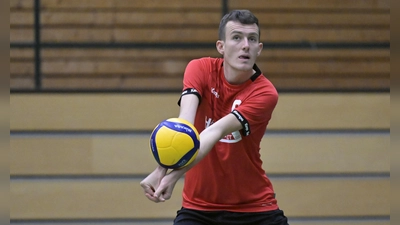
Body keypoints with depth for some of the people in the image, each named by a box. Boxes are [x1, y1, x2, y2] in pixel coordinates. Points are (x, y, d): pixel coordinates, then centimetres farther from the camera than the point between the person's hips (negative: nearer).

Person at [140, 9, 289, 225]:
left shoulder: (265, 93, -16)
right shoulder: (200, 69, -9)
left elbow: (215, 132, -30)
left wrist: (175, 174, -43)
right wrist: (163, 167, -45)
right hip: (198, 207, 1)